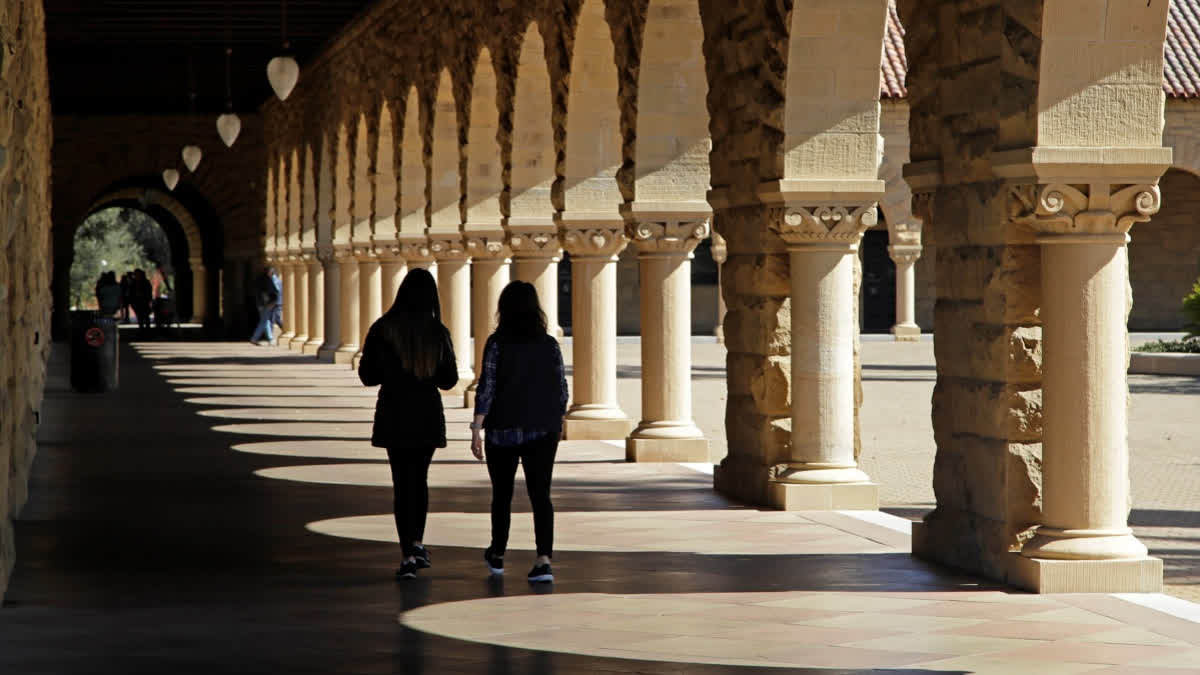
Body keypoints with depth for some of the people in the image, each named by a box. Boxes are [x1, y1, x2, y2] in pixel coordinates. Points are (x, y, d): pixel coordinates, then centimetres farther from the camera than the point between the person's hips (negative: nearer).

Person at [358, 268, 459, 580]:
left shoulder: (382, 329, -9)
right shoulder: (438, 332, -5)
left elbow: (368, 375, -5)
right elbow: (449, 380, 2)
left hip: (394, 416, -1)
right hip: (428, 416, 1)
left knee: (403, 483, 3)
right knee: (419, 478, 20)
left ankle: (409, 554, -3)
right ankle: (417, 543, 16)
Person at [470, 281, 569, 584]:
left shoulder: (497, 343, -8)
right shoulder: (550, 345, 1)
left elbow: (486, 387, -12)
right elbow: (562, 390, 5)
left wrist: (476, 428, -11)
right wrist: (557, 423, 20)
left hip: (504, 431, -1)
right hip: (544, 431, 1)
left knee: (502, 494, 15)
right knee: (540, 495, -1)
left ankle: (497, 556, 30)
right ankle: (544, 558, -17)